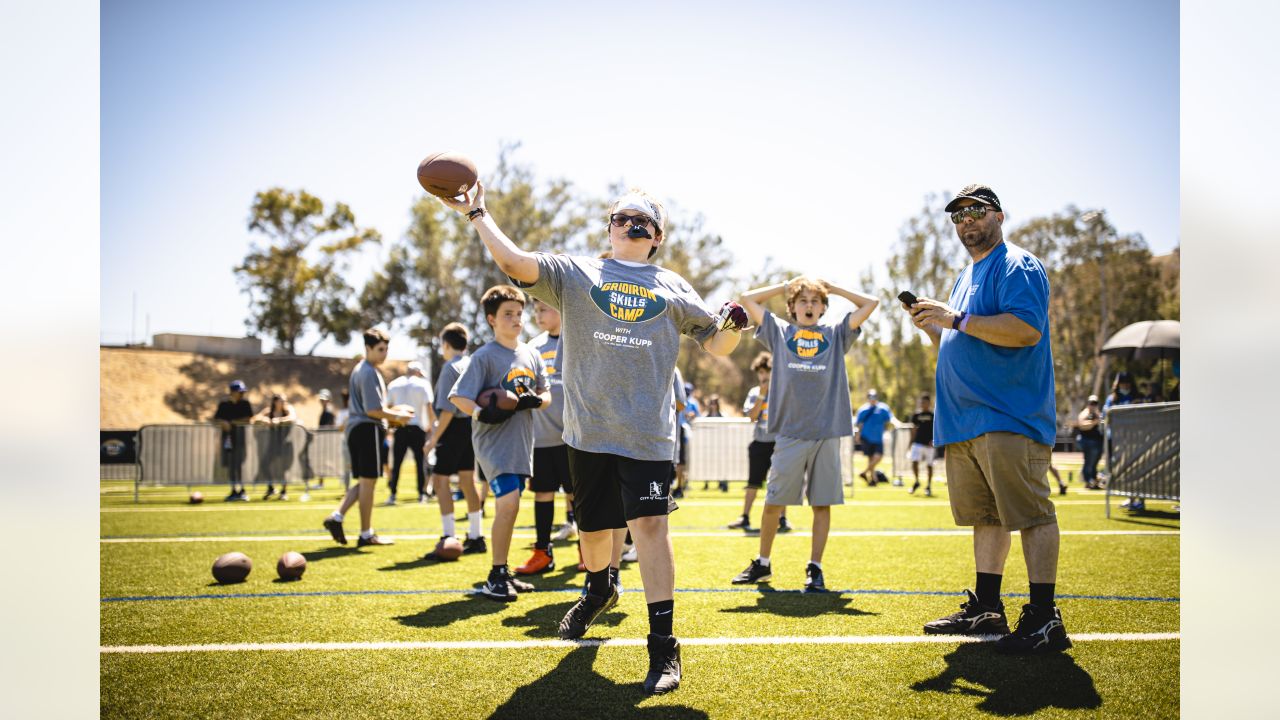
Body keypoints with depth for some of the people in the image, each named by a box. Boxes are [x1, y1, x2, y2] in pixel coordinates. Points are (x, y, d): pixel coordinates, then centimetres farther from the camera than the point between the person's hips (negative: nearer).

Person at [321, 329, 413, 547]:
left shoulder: (359, 370, 18)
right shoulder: (370, 373, -14)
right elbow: (373, 410, -19)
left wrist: (393, 410, 19)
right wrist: (397, 417, -8)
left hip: (355, 429, 10)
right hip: (369, 429, -10)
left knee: (363, 481, 16)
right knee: (368, 482, -2)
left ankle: (336, 517, 3)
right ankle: (366, 535, 5)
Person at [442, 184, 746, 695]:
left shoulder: (673, 288, 12)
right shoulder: (576, 273, 9)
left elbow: (715, 344, 9)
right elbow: (514, 261, -3)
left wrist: (734, 326, -11)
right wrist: (477, 213, -4)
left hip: (648, 432, -1)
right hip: (588, 427, 1)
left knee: (649, 524, -13)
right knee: (592, 525, 14)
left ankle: (663, 647, -7)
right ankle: (598, 591, 48)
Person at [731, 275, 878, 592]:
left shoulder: (836, 333, 13)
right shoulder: (779, 331, 12)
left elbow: (871, 303, 11)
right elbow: (748, 299, 11)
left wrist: (833, 288, 14)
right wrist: (785, 286, 15)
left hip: (827, 433, 0)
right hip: (790, 433, 0)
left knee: (822, 503, 3)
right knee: (773, 502, 4)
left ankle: (815, 569, 11)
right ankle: (762, 564, 19)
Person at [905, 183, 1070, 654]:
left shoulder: (1018, 266, -5)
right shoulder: (965, 278, 24)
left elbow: (1026, 329, -20)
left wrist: (956, 319, -18)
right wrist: (933, 327, 9)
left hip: (1011, 419, -9)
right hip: (964, 421, 9)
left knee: (1031, 513, -9)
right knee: (985, 516, 13)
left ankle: (1044, 619, -6)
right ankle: (985, 609, 19)